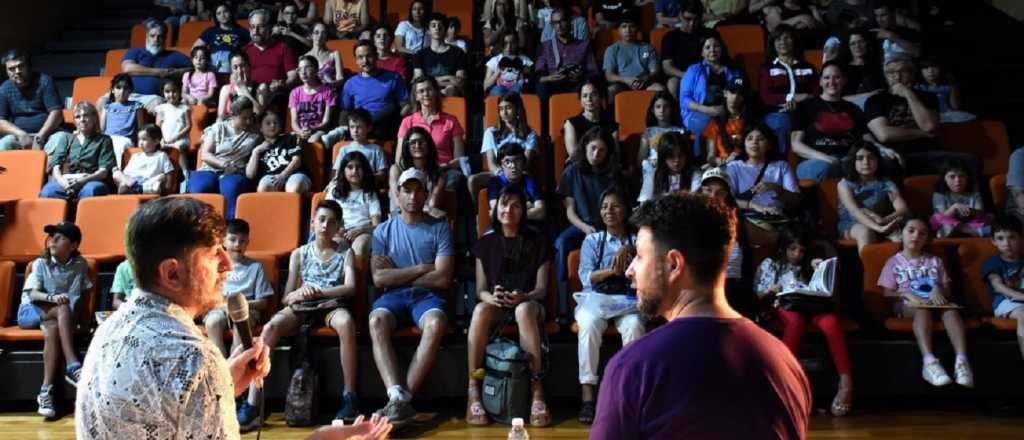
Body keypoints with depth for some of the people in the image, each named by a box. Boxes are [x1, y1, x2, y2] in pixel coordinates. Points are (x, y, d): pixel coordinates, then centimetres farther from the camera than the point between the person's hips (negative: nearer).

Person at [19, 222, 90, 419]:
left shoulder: (80, 264, 2)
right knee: (62, 310, -33)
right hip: (31, 311, -1)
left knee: (52, 328, -34)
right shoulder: (41, 263, -1)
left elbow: (81, 295, 0)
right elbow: (33, 294, -11)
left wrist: (76, 317, -17)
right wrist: (53, 298, -32)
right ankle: (73, 366, -41)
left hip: (54, 315, 1)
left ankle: (46, 390, -36)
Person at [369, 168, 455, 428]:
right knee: (376, 321, -33)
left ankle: (403, 398, -30)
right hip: (393, 296, 1)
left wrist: (397, 274, 0)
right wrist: (420, 269, -6)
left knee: (436, 324, -35)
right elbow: (379, 278, -2)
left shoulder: (440, 228, 6)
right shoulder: (383, 230, 10)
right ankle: (397, 397, -37)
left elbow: (442, 278, -5)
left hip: (427, 295, -1)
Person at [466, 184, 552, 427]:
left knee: (524, 309, -39)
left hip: (529, 304, -1)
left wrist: (524, 296, -24)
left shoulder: (537, 242, 4)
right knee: (480, 310, -35)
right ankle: (473, 391, -32)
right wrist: (491, 297, -20)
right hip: (495, 305, 1)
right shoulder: (485, 243, 9)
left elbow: (541, 288, -1)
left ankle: (537, 391, -37)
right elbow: (480, 289, 4)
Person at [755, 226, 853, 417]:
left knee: (832, 323, -33)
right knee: (795, 321, -39)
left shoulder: (810, 266, 27)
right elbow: (757, 296, 14)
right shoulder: (770, 264, 19)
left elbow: (825, 291, 19)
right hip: (786, 304, -2)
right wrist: (770, 291, -6)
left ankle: (846, 382, -38)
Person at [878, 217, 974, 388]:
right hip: (908, 305, -3)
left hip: (935, 303, 3)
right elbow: (887, 293, 3)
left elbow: (948, 291, 15)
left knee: (950, 307, -33)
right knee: (922, 308, -38)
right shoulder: (894, 262, 12)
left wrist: (938, 290, -9)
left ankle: (962, 360, -49)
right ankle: (929, 361, -55)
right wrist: (908, 295, -16)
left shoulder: (935, 261, 22)